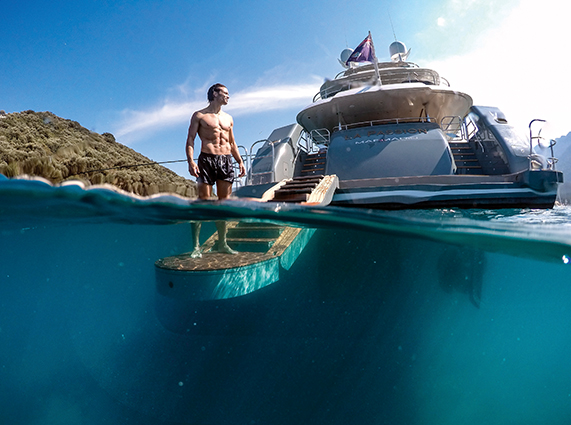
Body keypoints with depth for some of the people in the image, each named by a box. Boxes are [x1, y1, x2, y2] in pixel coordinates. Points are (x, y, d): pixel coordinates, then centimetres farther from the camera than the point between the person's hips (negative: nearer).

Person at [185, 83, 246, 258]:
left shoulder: (228, 118, 22)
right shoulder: (199, 116, 6)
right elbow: (190, 139, -1)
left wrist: (240, 161, 13)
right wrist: (191, 161, -16)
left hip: (226, 160, 5)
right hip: (207, 159, -5)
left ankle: (222, 243, 12)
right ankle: (196, 246, -3)